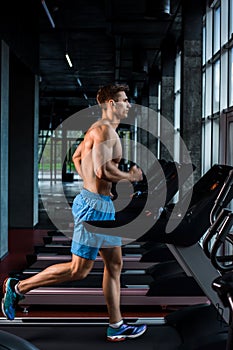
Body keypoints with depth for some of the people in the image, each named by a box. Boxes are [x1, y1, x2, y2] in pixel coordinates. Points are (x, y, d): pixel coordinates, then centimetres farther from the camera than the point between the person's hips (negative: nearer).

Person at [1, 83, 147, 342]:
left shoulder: (99, 129, 15)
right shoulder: (104, 130, -16)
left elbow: (77, 156, 28)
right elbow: (103, 170, -27)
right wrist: (130, 176, -12)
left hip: (101, 205, 11)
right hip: (94, 206, -11)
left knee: (114, 264, 12)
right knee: (79, 270, -3)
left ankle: (116, 327, 19)